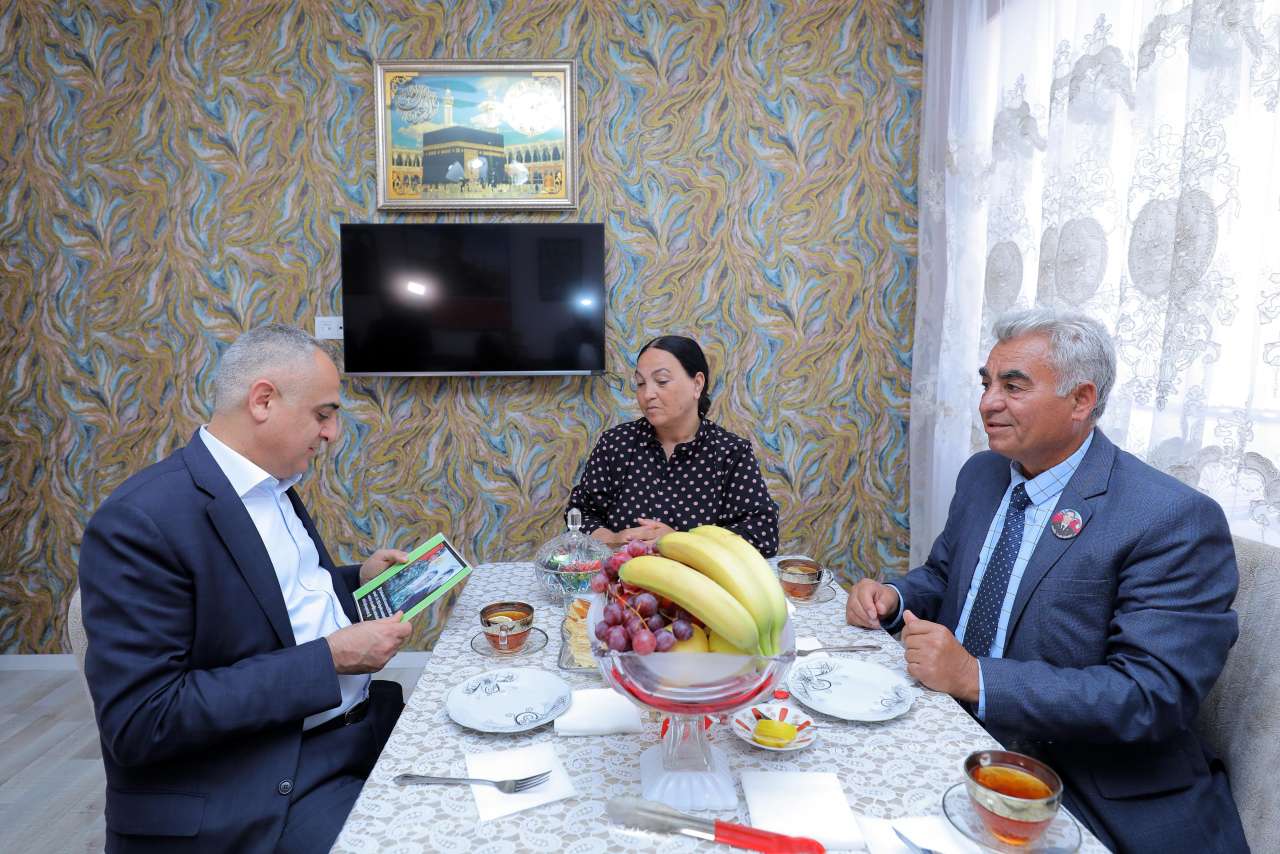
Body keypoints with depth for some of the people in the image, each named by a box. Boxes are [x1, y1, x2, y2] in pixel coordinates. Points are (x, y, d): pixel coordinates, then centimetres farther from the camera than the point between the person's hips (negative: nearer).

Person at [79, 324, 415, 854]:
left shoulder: (276, 487, 8)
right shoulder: (141, 521, -19)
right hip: (259, 788, -8)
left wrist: (359, 580, 5)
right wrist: (329, 659, -23)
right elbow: (138, 722, -23)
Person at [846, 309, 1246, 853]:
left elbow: (1154, 694, -22)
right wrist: (893, 599, -5)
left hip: (1092, 799, -6)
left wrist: (975, 677, -27)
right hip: (951, 734, 6)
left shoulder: (1174, 520, -16)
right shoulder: (981, 475, 6)